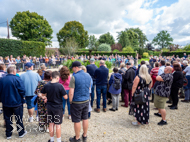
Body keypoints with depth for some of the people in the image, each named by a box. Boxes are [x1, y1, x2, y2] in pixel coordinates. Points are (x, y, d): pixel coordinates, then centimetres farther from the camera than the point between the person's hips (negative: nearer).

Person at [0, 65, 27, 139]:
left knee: (8, 119, 17)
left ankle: (8, 134, 29)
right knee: (19, 118, 12)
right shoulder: (17, 79, -17)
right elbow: (22, 90, -18)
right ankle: (21, 132, 26)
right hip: (17, 102, -4)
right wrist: (22, 97, 1)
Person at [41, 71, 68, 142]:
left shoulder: (46, 85, -6)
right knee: (58, 125, 9)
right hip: (58, 107, -4)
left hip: (49, 107, 4)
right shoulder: (59, 86, -20)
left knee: (51, 124, 17)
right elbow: (65, 97, -16)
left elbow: (42, 95, 8)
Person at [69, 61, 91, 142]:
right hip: (86, 101, 6)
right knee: (85, 119, 17)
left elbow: (71, 93, -18)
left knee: (77, 121, 10)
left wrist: (70, 101, -3)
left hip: (77, 102, -6)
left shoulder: (74, 77, -18)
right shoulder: (88, 76, 1)